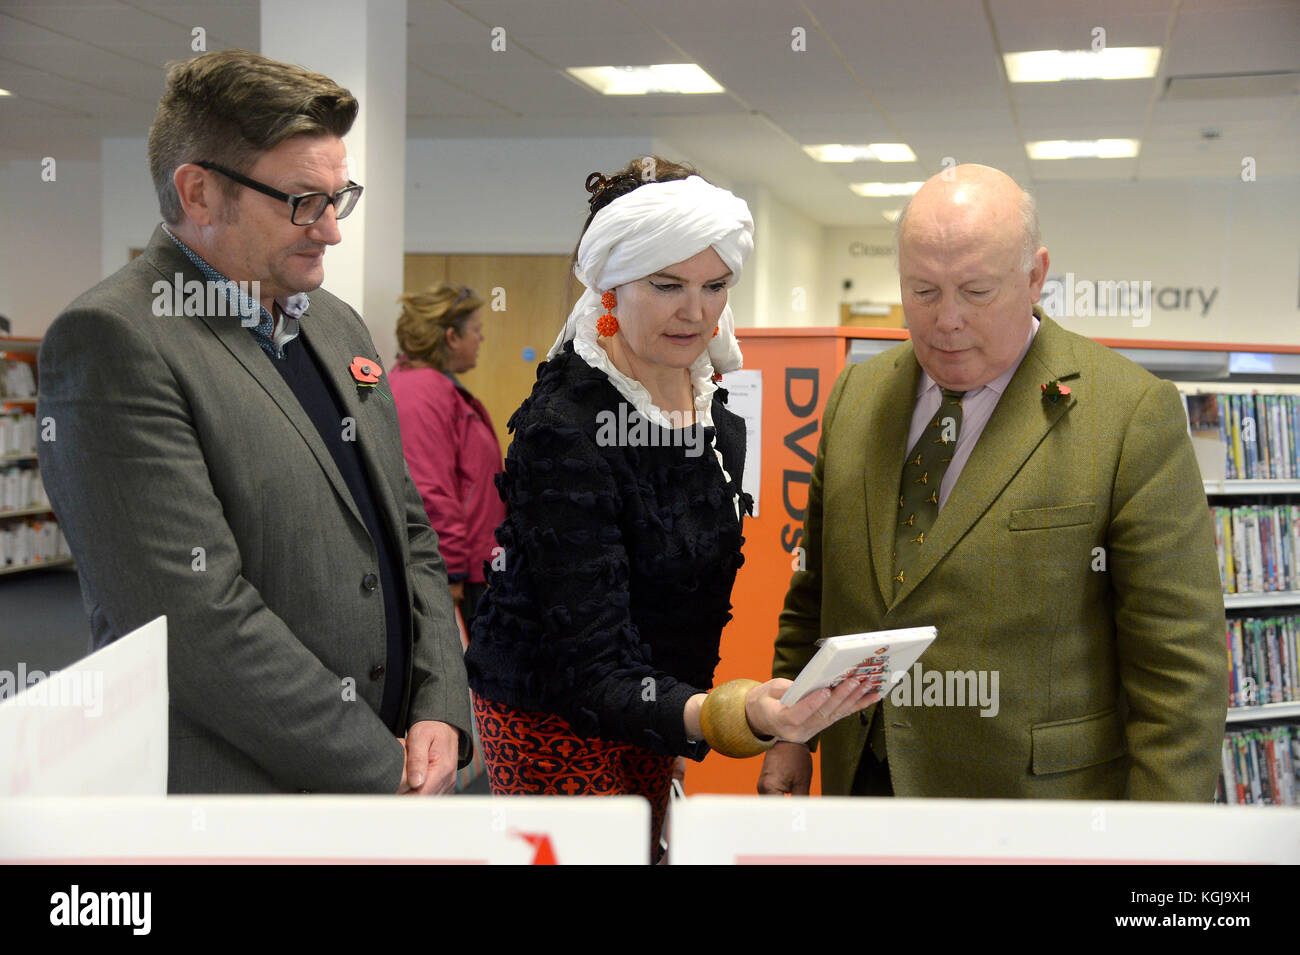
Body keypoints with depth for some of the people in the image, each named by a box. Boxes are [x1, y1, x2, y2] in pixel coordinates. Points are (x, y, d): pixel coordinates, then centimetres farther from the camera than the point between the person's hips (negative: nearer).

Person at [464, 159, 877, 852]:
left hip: (659, 700, 7)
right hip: (558, 721, -7)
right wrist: (736, 714, -46)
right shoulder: (563, 428, -26)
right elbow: (591, 671, -30)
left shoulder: (714, 403, -1)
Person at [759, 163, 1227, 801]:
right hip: (864, 779, 5)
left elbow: (1181, 663, -13)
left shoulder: (1132, 413, -13)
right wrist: (789, 730, 11)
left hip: (1033, 796, -4)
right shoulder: (857, 395, 5)